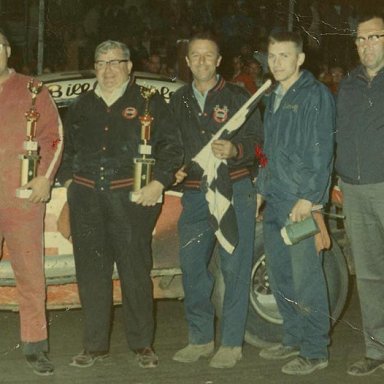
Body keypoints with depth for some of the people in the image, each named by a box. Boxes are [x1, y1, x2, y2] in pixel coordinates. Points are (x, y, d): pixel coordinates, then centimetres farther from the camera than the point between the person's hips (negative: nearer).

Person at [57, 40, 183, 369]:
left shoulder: (149, 102, 4)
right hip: (86, 199, 4)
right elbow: (66, 148, 26)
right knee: (91, 272, 5)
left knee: (136, 271, 1)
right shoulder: (82, 106, 17)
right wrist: (67, 179, 12)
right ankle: (95, 345, 15)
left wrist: (158, 184, -8)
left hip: (131, 197, -4)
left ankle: (143, 344, 13)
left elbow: (172, 146, 1)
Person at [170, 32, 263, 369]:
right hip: (195, 194, 4)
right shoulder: (178, 101, 14)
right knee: (191, 266, 5)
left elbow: (257, 140, -1)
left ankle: (231, 343, 5)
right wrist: (174, 169, 3)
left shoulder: (237, 97, 3)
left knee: (234, 268, -4)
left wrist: (235, 150, -21)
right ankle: (200, 338, 19)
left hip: (234, 191, -4)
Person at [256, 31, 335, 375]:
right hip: (275, 204, 9)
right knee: (279, 276, 14)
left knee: (306, 279, -6)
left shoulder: (316, 95, -7)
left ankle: (315, 352, 3)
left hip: (301, 204, -9)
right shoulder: (275, 98, 18)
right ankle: (293, 340, 26)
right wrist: (261, 189, 21)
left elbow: (322, 151, -14)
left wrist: (309, 197, -18)